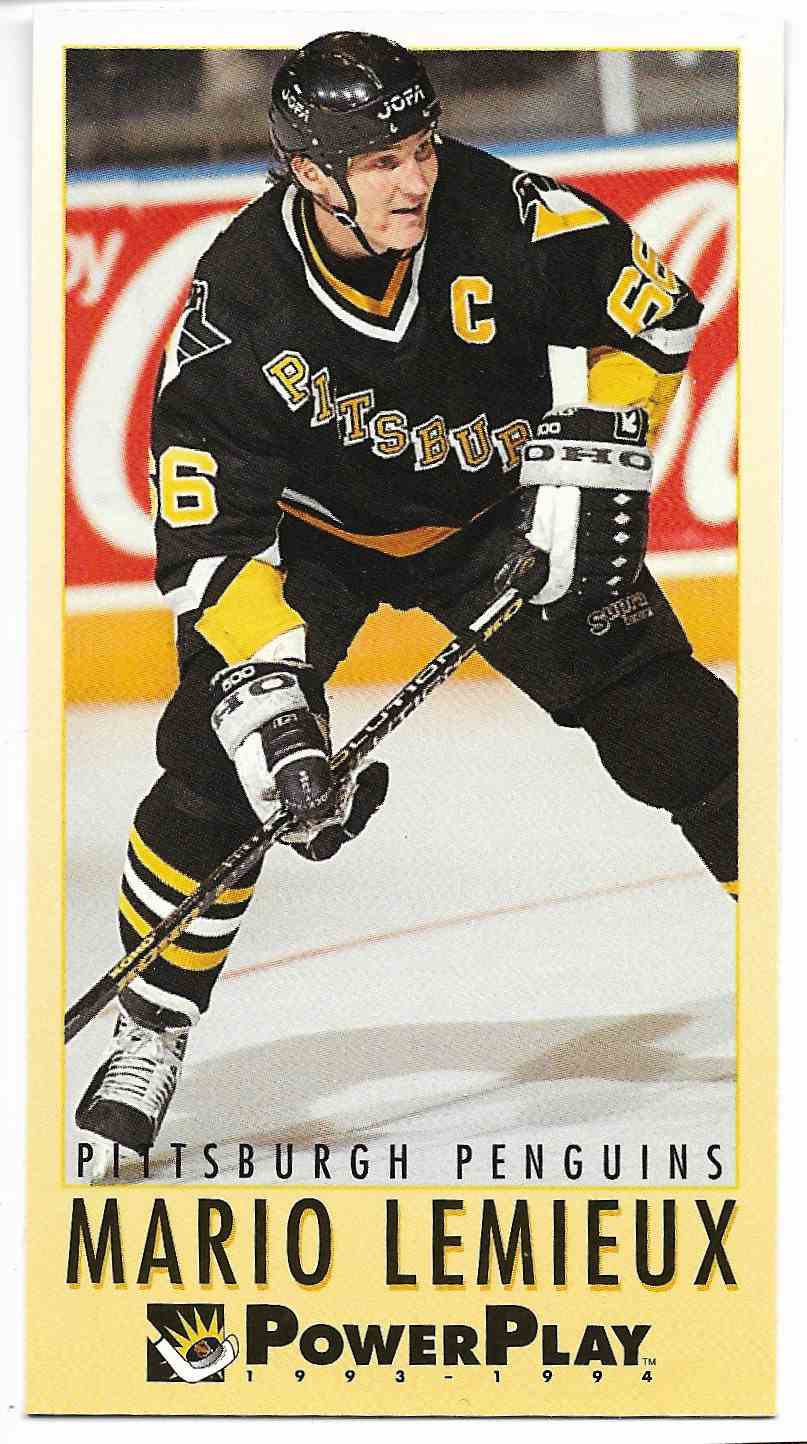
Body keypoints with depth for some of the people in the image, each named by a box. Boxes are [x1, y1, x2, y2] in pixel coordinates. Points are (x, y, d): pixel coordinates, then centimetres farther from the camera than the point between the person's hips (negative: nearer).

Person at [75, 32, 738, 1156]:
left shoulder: (496, 213, -26)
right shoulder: (240, 304, -29)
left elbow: (654, 308, -10)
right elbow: (208, 532, -27)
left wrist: (594, 459, -18)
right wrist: (266, 682, -38)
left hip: (496, 514, 2)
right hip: (311, 532, -1)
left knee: (669, 717, -8)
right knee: (220, 754, -18)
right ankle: (151, 1030, -3)